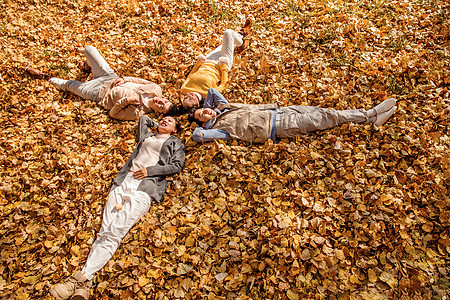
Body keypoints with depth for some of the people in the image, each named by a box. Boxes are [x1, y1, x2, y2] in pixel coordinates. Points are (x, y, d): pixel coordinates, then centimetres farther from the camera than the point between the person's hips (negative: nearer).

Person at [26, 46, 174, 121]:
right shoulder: (156, 90, -18)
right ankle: (88, 66, 44)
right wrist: (123, 79, -15)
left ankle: (46, 77, 36)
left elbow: (113, 113, -24)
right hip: (110, 77, 6)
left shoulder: (136, 112, -32)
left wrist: (126, 100, -38)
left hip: (101, 94, -6)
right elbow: (141, 80, -1)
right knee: (89, 49, 11)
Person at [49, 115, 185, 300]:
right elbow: (143, 118, 47)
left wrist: (150, 170, -3)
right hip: (125, 180, 4)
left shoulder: (175, 144, 20)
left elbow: (177, 166, 4)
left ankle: (83, 278, -24)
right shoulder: (147, 136, 31)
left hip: (145, 188, -3)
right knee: (105, 230, -14)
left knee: (115, 232, -20)